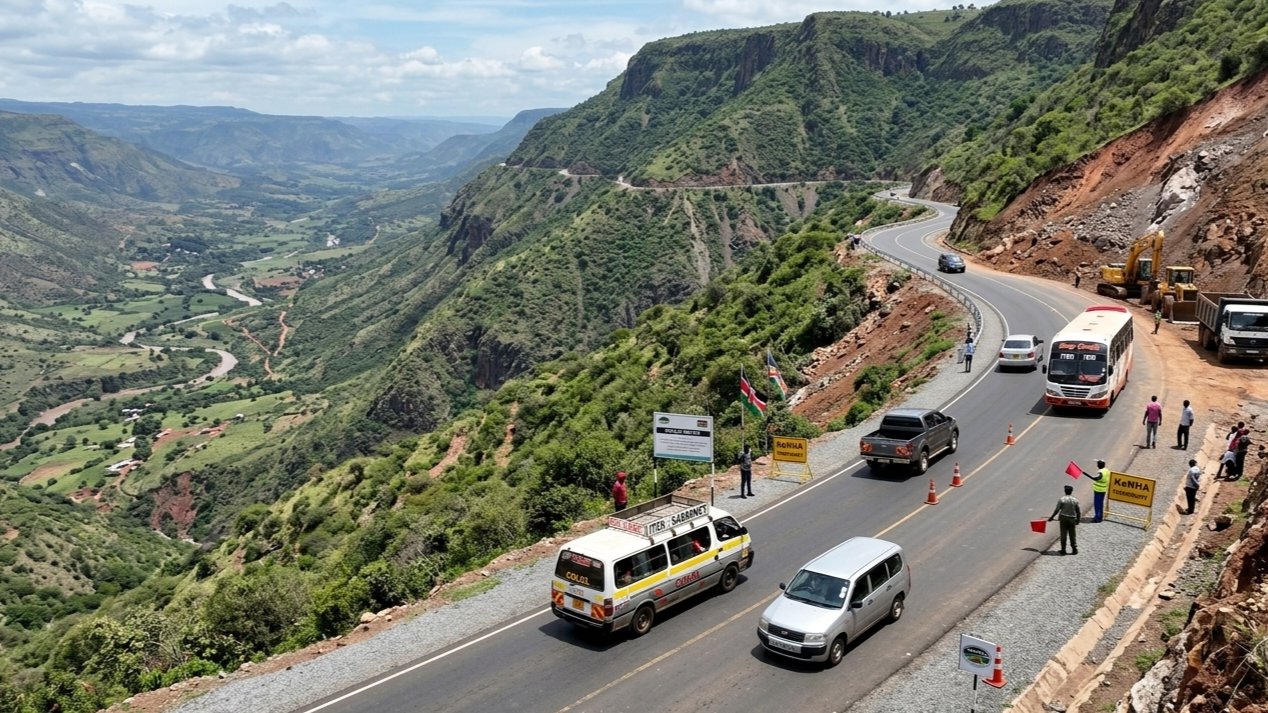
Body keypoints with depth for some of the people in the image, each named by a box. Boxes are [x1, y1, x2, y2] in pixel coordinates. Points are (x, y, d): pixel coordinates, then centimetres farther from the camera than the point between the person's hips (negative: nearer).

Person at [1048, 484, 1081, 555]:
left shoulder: (1062, 499, -10)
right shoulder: (1075, 500, -3)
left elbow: (1056, 510, -9)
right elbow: (1079, 512, 2)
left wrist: (1051, 517, 3)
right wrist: (1078, 520, 16)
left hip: (1063, 518, -2)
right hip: (1072, 519, 2)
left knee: (1063, 534, 5)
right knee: (1072, 534, 12)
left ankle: (1063, 549, 7)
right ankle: (1074, 549, 14)